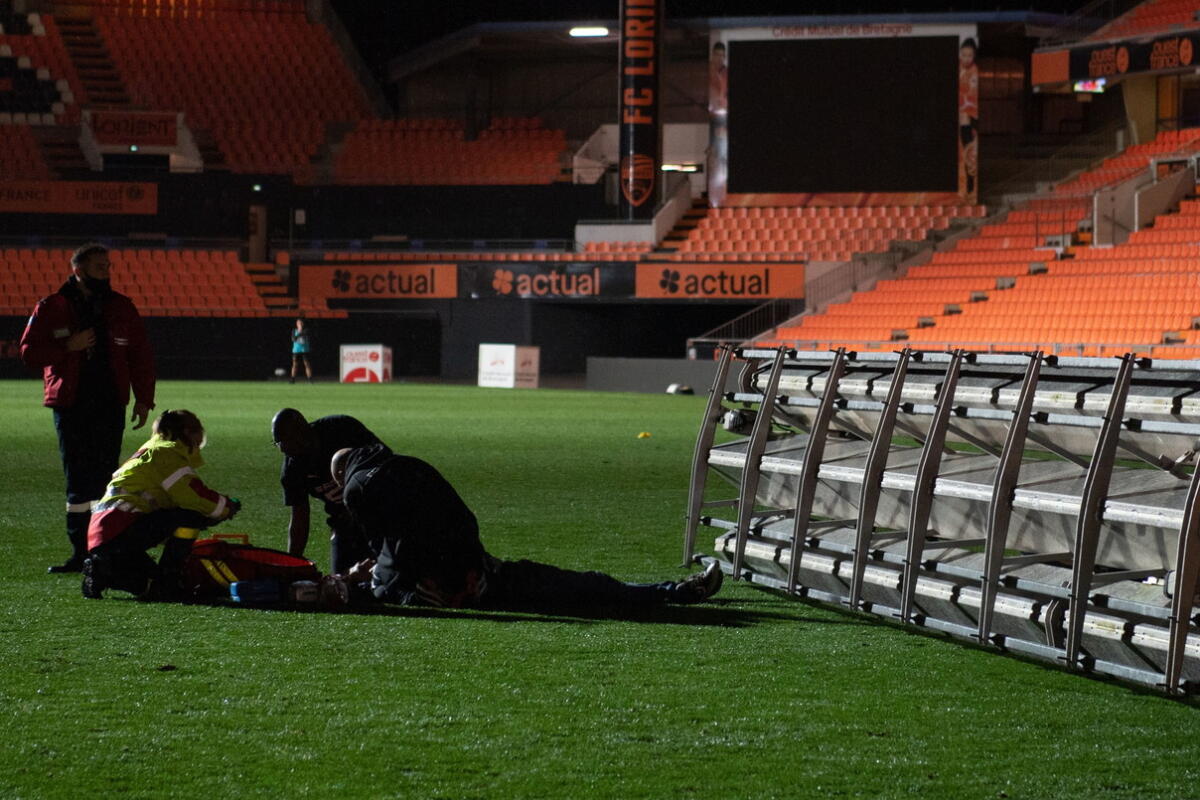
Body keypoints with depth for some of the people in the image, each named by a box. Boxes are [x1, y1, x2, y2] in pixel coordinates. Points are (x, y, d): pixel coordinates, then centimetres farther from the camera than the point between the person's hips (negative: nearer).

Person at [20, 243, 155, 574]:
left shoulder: (121, 307, 10)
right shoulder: (52, 308, 3)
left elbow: (141, 356, 13)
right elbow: (29, 352, -1)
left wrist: (143, 399, 6)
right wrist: (68, 347, -14)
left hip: (111, 406, 1)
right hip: (70, 406, -1)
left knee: (105, 478, -1)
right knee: (78, 479, 0)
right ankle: (80, 550, 3)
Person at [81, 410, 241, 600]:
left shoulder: (147, 453, 30)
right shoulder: (168, 452, -1)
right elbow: (195, 496, -10)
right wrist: (227, 507, 8)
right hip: (123, 533, -10)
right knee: (191, 515, -14)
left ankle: (101, 572, 7)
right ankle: (167, 581, -10)